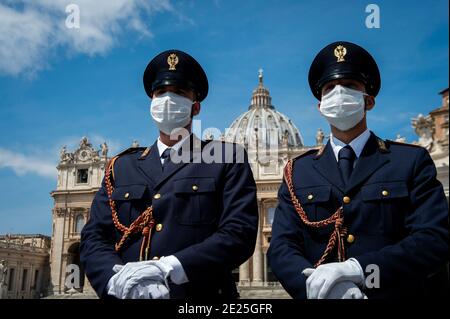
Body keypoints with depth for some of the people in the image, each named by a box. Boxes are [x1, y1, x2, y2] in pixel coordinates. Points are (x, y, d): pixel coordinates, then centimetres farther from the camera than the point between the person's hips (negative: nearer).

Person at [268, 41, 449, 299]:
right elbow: (281, 248, 0)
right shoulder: (298, 171, 9)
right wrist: (320, 284, -18)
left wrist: (356, 269, -19)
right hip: (326, 293, 1)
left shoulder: (412, 160, 4)